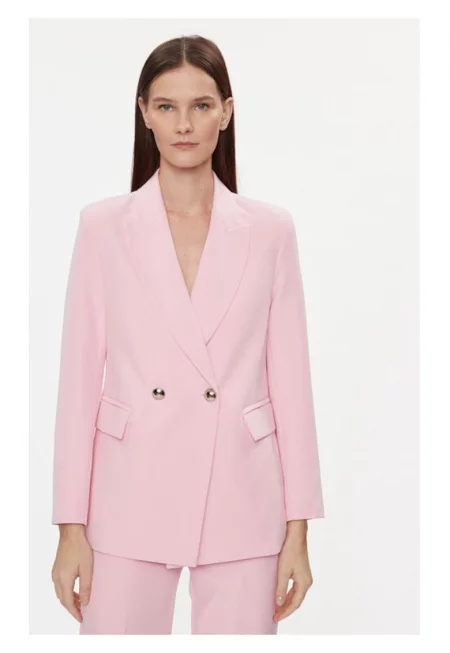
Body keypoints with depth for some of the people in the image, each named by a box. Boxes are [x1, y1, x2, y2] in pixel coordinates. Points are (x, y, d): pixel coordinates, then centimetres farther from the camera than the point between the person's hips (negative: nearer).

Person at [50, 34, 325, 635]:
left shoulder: (269, 229, 3)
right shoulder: (103, 226, 1)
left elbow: (289, 379, 3)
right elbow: (80, 378, 1)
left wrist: (299, 527, 1)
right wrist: (71, 526, -1)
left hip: (240, 503, 1)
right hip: (132, 501, 0)